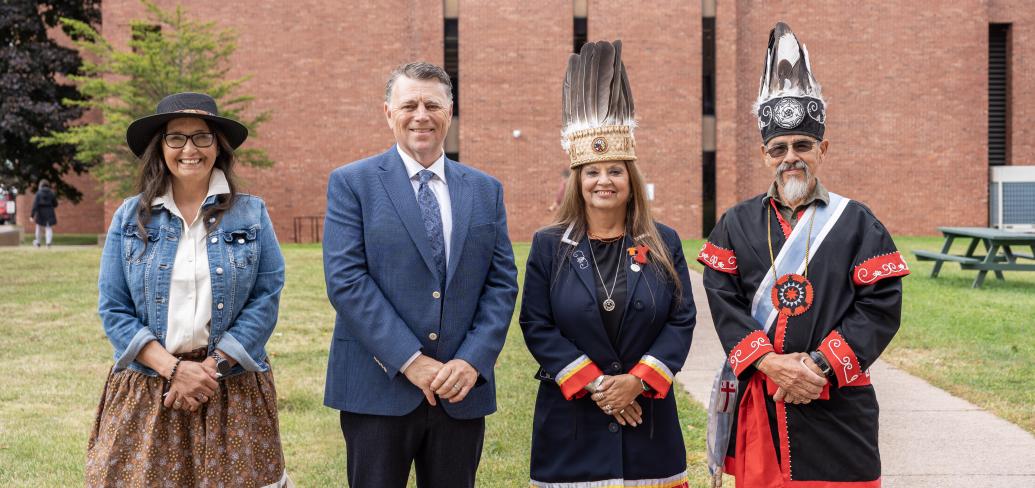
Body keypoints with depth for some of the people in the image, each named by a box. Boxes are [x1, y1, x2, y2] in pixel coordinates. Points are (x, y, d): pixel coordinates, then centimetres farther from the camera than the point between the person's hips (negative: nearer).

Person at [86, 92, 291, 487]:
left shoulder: (251, 214, 2)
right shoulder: (130, 217, 4)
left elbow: (266, 299, -3)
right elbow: (114, 310, 1)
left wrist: (211, 367, -12)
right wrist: (173, 369, -12)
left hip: (233, 388, 0)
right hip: (145, 391, 1)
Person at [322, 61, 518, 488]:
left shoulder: (486, 190, 10)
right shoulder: (352, 183, 0)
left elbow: (502, 284, 7)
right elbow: (345, 279, -10)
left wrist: (473, 361, -8)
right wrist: (409, 360, -15)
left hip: (462, 390, 3)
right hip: (379, 389, -3)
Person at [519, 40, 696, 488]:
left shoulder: (664, 244, 4)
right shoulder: (549, 246, 0)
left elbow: (682, 320, -1)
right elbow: (536, 326, -5)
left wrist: (637, 380, -13)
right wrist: (593, 384, -13)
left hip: (647, 413, 1)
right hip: (572, 416, -1)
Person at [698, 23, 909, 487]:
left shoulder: (857, 222, 2)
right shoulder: (737, 223, 6)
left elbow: (881, 306, -5)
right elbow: (724, 302, -3)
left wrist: (819, 363, -15)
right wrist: (770, 363, -16)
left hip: (837, 401, -1)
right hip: (756, 401, 1)